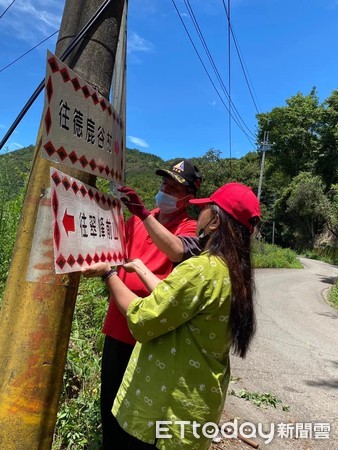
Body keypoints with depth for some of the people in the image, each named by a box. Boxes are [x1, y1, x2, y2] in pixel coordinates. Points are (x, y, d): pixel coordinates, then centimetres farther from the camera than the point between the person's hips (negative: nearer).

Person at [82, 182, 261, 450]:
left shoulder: (201, 270, -28)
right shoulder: (235, 272, 0)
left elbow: (141, 320, -20)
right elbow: (172, 299, 8)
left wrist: (108, 273, -10)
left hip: (169, 406, -8)